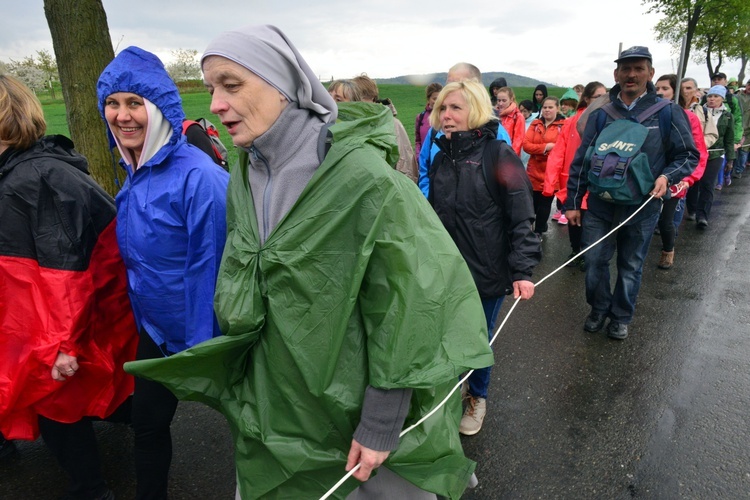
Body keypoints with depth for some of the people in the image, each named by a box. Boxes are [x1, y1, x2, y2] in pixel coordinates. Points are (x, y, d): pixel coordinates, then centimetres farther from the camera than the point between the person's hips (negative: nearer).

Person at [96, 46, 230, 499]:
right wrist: (138, 316, 15)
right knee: (147, 423, 22)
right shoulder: (135, 174, 2)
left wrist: (201, 348, -20)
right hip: (154, 328, 8)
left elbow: (207, 268, -24)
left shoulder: (198, 176, -25)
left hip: (200, 332, -8)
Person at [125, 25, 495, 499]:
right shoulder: (245, 179, -1)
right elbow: (238, 297, 9)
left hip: (356, 404, -5)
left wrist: (380, 427, -15)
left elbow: (398, 312, -20)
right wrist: (239, 381, 11)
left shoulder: (360, 175, -22)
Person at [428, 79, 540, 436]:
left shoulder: (499, 155, -11)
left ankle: (477, 397, 37)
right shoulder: (441, 158, 6)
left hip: (487, 271, -4)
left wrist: (523, 270, -18)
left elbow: (521, 217, -13)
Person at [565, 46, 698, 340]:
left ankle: (621, 317, 31)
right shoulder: (601, 114, 1)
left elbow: (688, 156, 4)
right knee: (594, 261, 5)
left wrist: (667, 176, -16)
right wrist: (572, 202, 1)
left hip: (642, 208, -1)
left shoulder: (667, 113, -3)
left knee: (630, 267, 12)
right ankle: (598, 309, 29)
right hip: (600, 204, 1)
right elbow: (581, 160, 3)